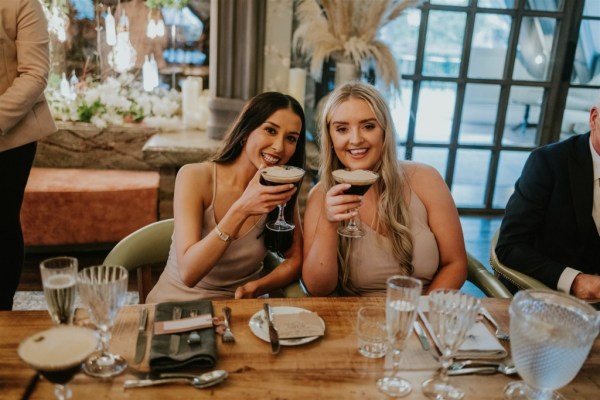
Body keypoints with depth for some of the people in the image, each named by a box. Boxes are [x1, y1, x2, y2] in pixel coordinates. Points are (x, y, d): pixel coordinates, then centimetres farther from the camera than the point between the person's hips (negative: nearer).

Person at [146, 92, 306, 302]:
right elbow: (188, 274, -22)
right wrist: (240, 210, -33)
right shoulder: (195, 177, -15)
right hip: (176, 304, -3)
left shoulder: (280, 189, -5)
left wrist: (256, 287, -19)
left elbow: (295, 259, -1)